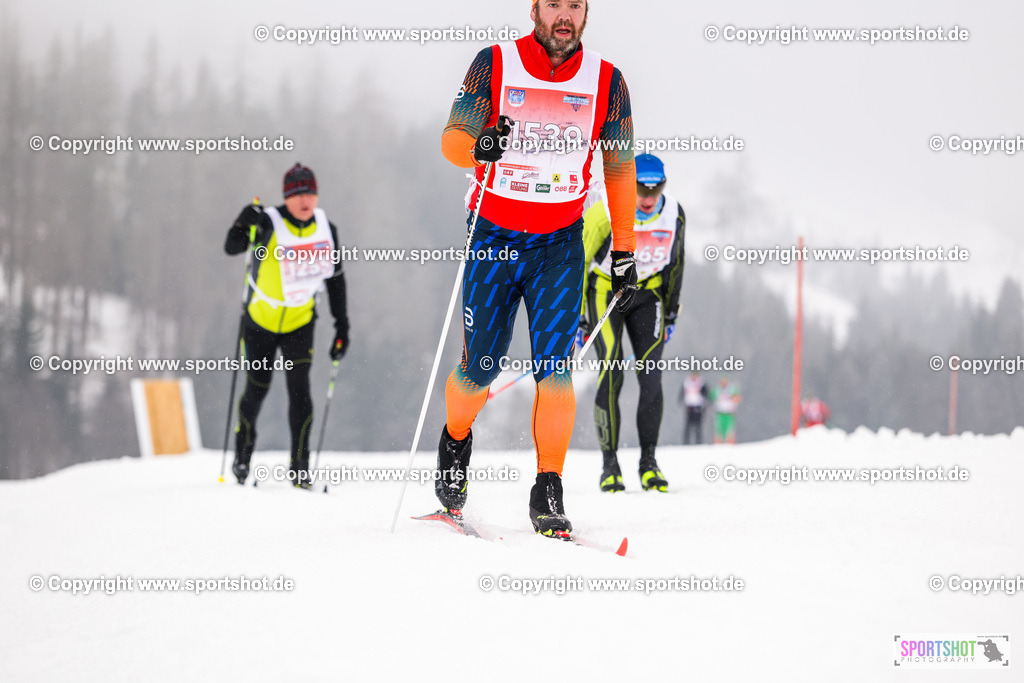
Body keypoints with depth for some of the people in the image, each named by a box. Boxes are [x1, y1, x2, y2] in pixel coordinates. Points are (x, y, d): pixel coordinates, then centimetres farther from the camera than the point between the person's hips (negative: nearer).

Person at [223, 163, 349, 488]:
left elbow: (335, 278, 5)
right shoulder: (270, 224, -18)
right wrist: (244, 224, -50)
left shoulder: (326, 229, -5)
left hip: (300, 323, 2)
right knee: (256, 390, 7)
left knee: (300, 390, -11)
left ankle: (300, 466, -5)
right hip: (261, 321, -2)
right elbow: (232, 247, -29)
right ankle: (243, 454, 32)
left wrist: (342, 326, 4)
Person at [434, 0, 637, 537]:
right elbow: (451, 138, -7)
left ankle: (548, 494, -6)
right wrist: (478, 146, -31)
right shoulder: (494, 65, -6)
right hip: (493, 237, 0)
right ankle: (455, 440, 35)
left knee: (555, 367, -13)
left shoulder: (605, 81, -2)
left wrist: (623, 251, 7)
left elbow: (619, 169, 7)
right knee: (479, 372, 3)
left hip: (560, 245, 1)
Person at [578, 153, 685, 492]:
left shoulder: (674, 214, -11)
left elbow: (675, 262, 6)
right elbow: (578, 263, -15)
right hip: (605, 290, -3)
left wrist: (671, 312, 10)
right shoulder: (605, 214, -24)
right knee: (611, 375, -15)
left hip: (647, 294, 3)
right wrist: (577, 317, -14)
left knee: (651, 376, -11)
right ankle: (610, 465, -8)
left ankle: (648, 461, -3)